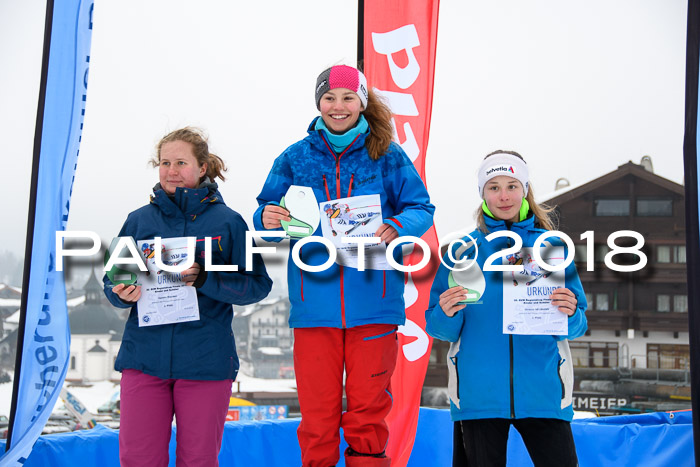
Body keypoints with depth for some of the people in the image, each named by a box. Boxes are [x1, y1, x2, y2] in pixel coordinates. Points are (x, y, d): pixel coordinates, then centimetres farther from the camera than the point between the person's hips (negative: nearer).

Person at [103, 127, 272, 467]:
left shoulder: (227, 221, 2)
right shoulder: (139, 220, 8)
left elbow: (258, 284, -2)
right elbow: (112, 280, 12)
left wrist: (205, 280, -17)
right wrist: (123, 294, -11)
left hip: (205, 360, -2)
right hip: (144, 356, 2)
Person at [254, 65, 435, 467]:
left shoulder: (387, 156, 5)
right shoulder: (295, 158, 9)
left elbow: (422, 208, 5)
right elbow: (268, 211, 12)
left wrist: (396, 226, -16)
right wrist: (267, 218, -12)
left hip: (372, 301, -1)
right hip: (314, 301, 1)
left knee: (368, 407, 5)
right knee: (317, 410, 4)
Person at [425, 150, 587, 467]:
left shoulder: (553, 246, 7)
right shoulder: (464, 249, 6)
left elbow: (576, 327, 7)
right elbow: (439, 327, 5)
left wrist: (570, 314, -14)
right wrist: (447, 314, -16)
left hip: (541, 391, 0)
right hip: (480, 392, 0)